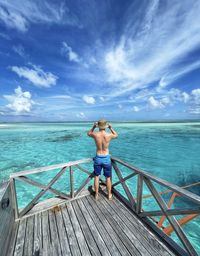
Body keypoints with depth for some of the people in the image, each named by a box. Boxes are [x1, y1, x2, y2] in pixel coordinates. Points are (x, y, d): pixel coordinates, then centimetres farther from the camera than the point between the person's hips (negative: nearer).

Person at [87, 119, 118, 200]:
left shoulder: (95, 135, -15)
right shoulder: (109, 135, -17)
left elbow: (88, 133, 10)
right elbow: (116, 135, 8)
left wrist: (93, 126, 12)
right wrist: (111, 128, 11)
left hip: (98, 158, 1)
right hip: (106, 158, 0)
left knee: (96, 177, 20)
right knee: (108, 178, 19)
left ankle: (96, 195, 37)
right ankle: (109, 195, 38)